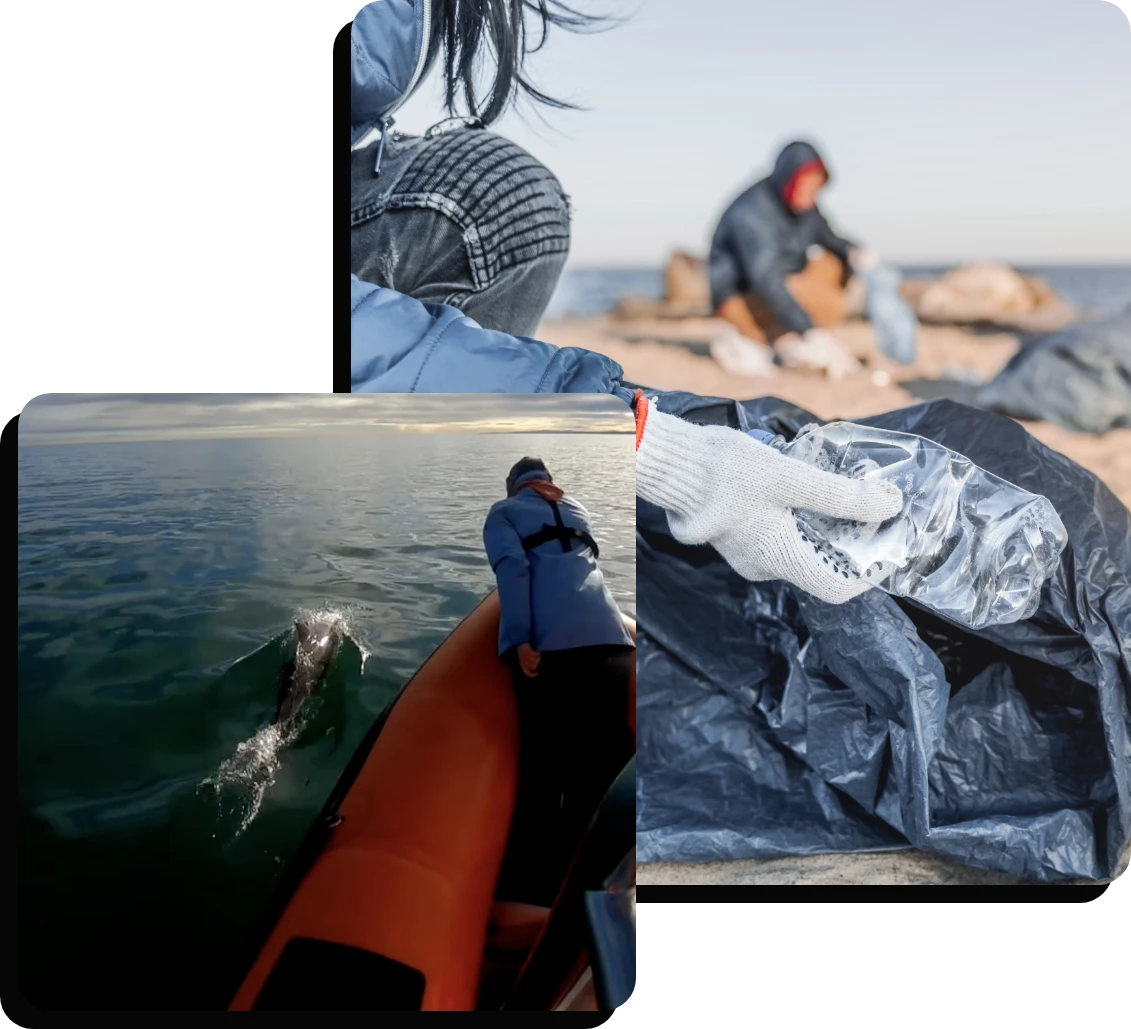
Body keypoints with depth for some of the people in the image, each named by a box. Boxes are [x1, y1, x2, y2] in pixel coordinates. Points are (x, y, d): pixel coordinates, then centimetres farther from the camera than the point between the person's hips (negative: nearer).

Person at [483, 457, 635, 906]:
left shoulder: (504, 511, 18)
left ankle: (531, 892, -4)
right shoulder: (578, 510, 30)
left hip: (546, 642, -3)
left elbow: (511, 568, 0)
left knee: (542, 767, -3)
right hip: (608, 637, 3)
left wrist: (520, 639, -9)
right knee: (606, 764, 4)